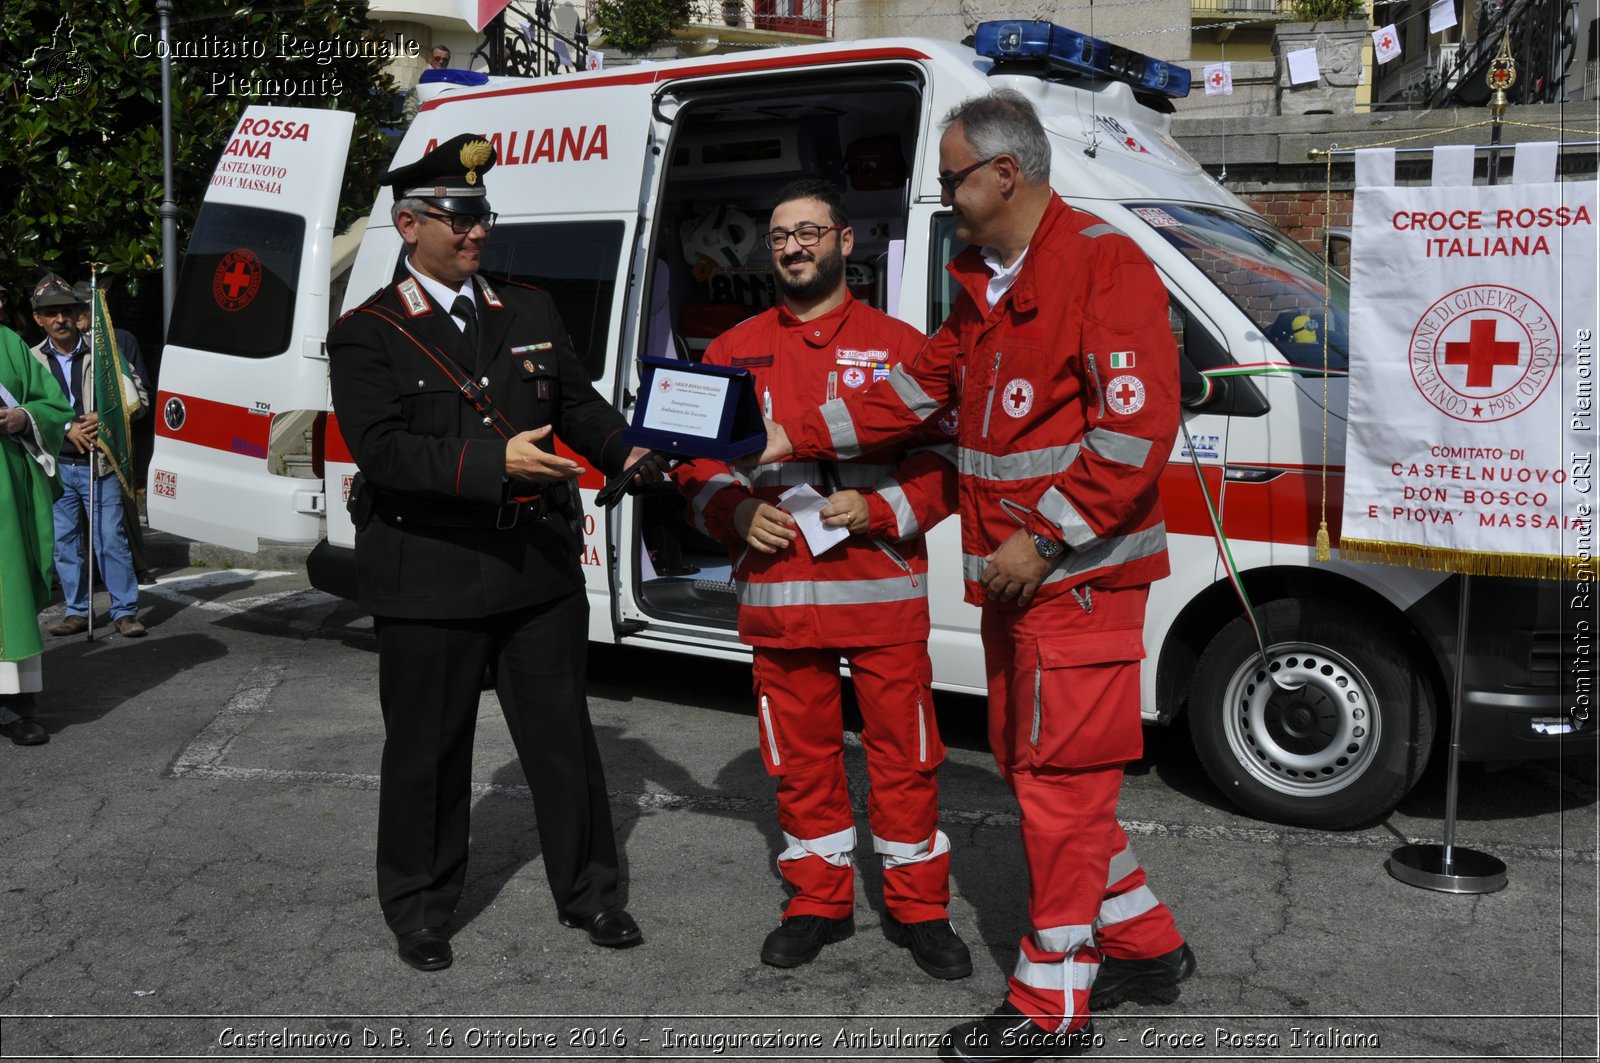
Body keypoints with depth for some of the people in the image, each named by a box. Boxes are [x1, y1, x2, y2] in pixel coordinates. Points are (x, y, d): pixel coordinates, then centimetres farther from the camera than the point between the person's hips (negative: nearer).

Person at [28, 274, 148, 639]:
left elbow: (138, 397, 2)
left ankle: (124, 610, 5)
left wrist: (104, 419, -12)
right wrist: (67, 429, -12)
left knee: (112, 538, -2)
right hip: (56, 467, 3)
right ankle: (76, 611, 19)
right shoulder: (32, 360, 6)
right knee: (64, 542, 8)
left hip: (100, 463, -2)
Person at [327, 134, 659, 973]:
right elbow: (382, 449, -15)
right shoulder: (367, 334, -3)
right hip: (430, 581, -3)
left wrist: (626, 453, -8)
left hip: (542, 567, 4)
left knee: (564, 737, 11)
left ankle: (588, 890, 27)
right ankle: (419, 907, 28)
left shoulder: (530, 312, 12)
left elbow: (578, 402, 13)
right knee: (427, 750, 10)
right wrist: (497, 463, -25)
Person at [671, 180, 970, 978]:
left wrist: (879, 509, -15)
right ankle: (819, 902, 29)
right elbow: (694, 461, 12)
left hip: (882, 593, -2)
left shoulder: (897, 344, 3)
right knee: (800, 759, 12)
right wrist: (735, 512, -7)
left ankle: (917, 906, 21)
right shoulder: (734, 351, 11)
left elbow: (943, 457, 0)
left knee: (903, 755, 5)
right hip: (777, 596, 3)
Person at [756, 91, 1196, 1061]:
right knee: (1036, 768, 16)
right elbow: (918, 388, 20)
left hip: (1077, 576, -10)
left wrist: (1043, 541, -20)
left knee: (1060, 782, -3)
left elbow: (1138, 432, -20)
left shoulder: (1102, 265, -13)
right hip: (1014, 577, 10)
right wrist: (796, 440, 15)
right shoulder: (983, 284, 17)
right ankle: (1147, 946, 31)